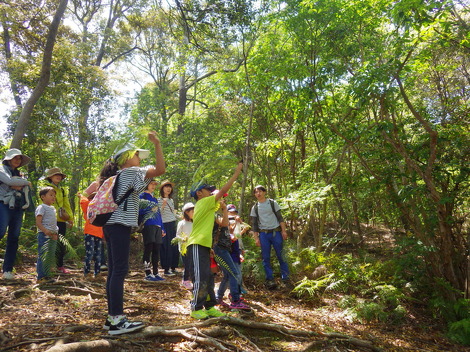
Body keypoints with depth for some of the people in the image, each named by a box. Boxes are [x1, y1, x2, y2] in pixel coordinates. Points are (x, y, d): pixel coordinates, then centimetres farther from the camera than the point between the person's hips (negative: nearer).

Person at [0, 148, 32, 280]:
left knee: (14, 239, 1)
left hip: (17, 208, 6)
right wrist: (26, 182, -1)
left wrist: (19, 185, -10)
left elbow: (26, 188, 10)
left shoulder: (19, 174, 23)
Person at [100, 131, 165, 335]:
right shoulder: (131, 172, -4)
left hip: (111, 225, 10)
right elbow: (160, 169, -17)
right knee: (120, 271, -11)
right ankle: (117, 321, -10)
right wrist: (157, 144, -13)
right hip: (120, 225, -10)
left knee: (114, 271, 9)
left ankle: (112, 317, 13)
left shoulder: (116, 176, 22)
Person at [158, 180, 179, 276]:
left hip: (173, 225, 7)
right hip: (165, 225, -7)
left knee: (174, 247, 8)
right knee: (166, 247, -6)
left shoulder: (171, 200, 17)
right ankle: (166, 269, 1)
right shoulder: (159, 200, -3)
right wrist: (163, 205, -22)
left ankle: (173, 268, 18)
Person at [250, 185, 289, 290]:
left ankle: (286, 277, 9)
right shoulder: (255, 208, 8)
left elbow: (280, 218, 3)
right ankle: (270, 280, 8)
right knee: (266, 258, 2)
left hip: (276, 232, -2)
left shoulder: (272, 203, 4)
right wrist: (256, 238, 1)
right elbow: (254, 224, 8)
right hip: (263, 234, 2)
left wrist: (283, 231, -5)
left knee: (281, 255, -1)